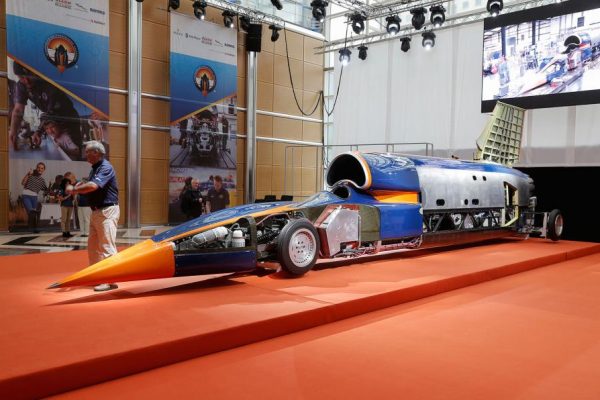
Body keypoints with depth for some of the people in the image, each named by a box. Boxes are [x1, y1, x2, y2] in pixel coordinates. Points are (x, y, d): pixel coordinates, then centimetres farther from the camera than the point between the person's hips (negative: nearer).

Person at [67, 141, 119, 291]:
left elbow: (93, 186, -28)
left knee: (107, 246, -9)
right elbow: (90, 186, 18)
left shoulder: (105, 168, -15)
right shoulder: (94, 168, 15)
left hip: (107, 211, -10)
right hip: (96, 211, 10)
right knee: (92, 245, 16)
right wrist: (80, 187, -2)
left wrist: (74, 189, -16)